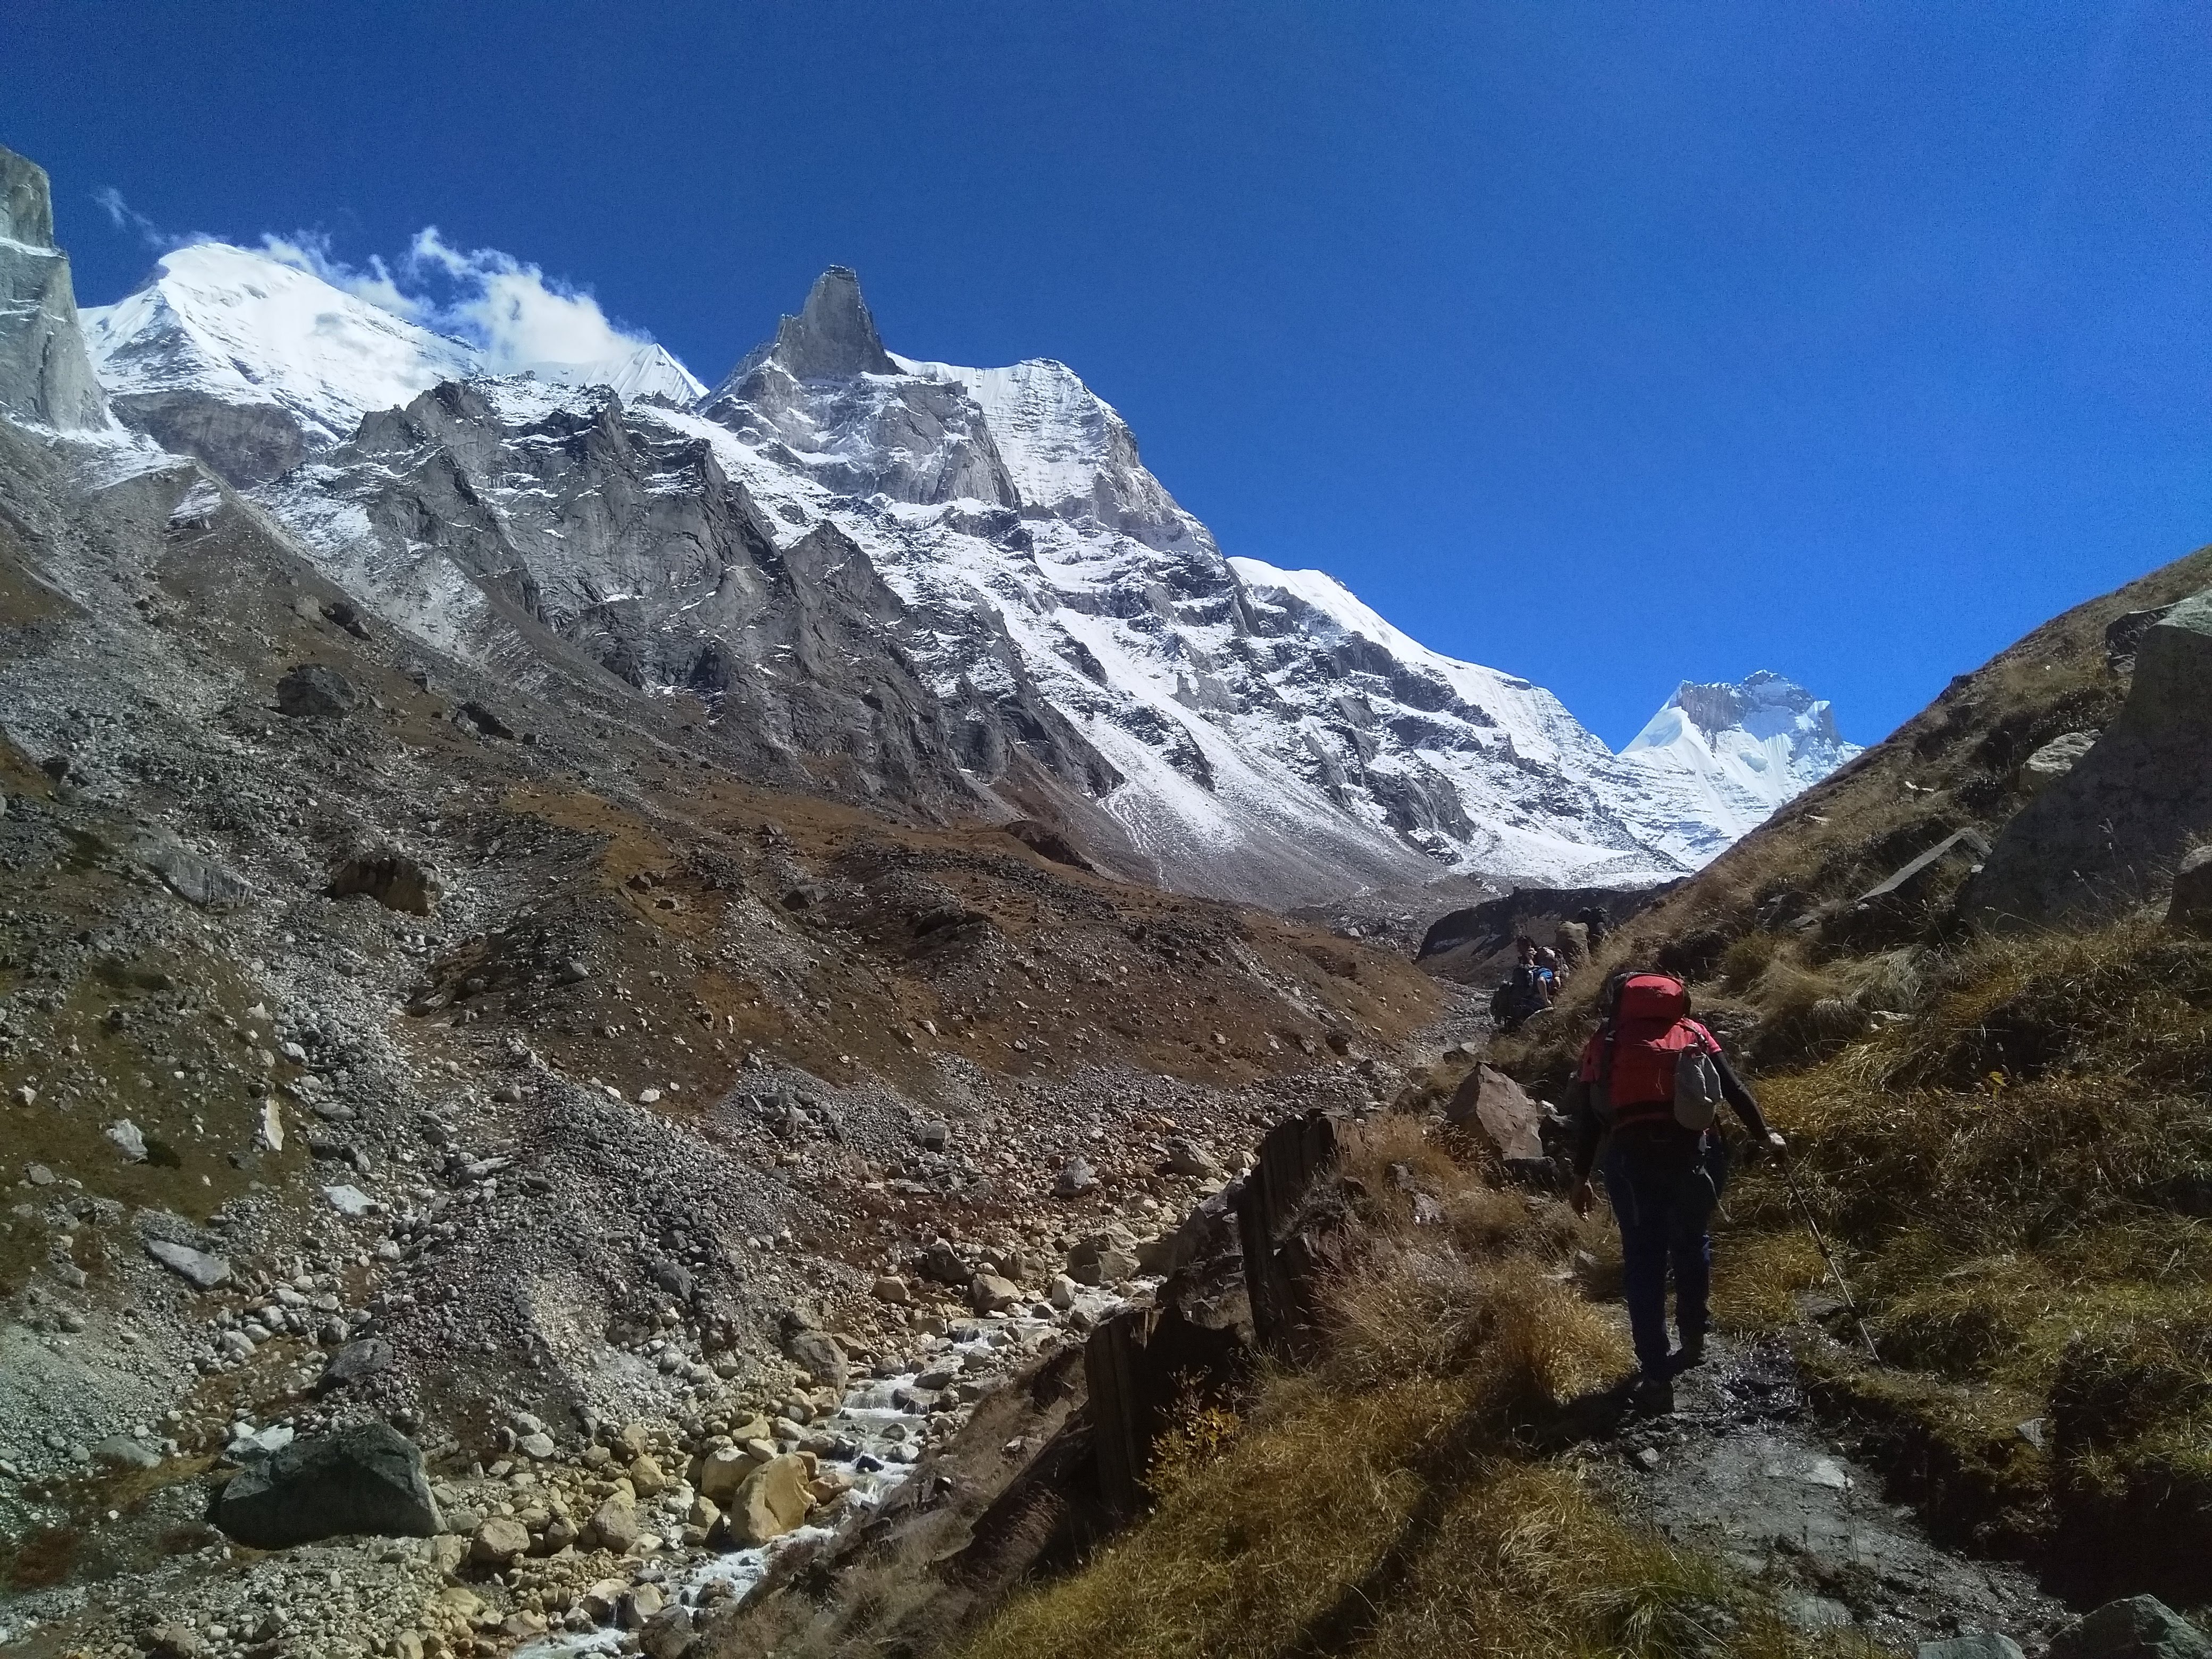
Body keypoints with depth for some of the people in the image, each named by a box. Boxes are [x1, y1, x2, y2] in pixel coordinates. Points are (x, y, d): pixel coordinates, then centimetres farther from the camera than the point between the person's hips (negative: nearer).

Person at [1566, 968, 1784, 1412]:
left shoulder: (1603, 1041, 13)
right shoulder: (1692, 1032, 16)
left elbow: (1588, 1115, 10)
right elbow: (1732, 1086, 9)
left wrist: (1581, 1177, 15)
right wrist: (1762, 1135, 19)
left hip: (1630, 1156, -1)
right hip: (1690, 1150, 1)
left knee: (1643, 1260, 7)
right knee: (1691, 1245, 23)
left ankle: (1656, 1378, 5)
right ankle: (1693, 1342, 33)